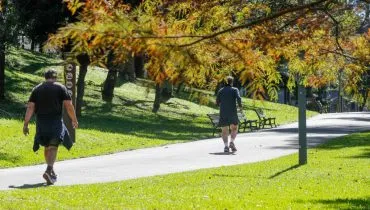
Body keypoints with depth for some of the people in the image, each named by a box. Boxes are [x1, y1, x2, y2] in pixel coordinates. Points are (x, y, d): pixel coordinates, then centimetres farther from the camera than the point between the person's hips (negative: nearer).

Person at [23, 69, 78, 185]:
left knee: (47, 147, 17)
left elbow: (30, 107, 1)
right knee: (53, 147, -5)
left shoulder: (37, 89, 8)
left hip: (41, 122, 3)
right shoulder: (61, 88, 1)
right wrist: (74, 120, 7)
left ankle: (52, 172, 27)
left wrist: (25, 124, 1)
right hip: (56, 122, -3)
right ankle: (49, 170, -24)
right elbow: (69, 106, -4)